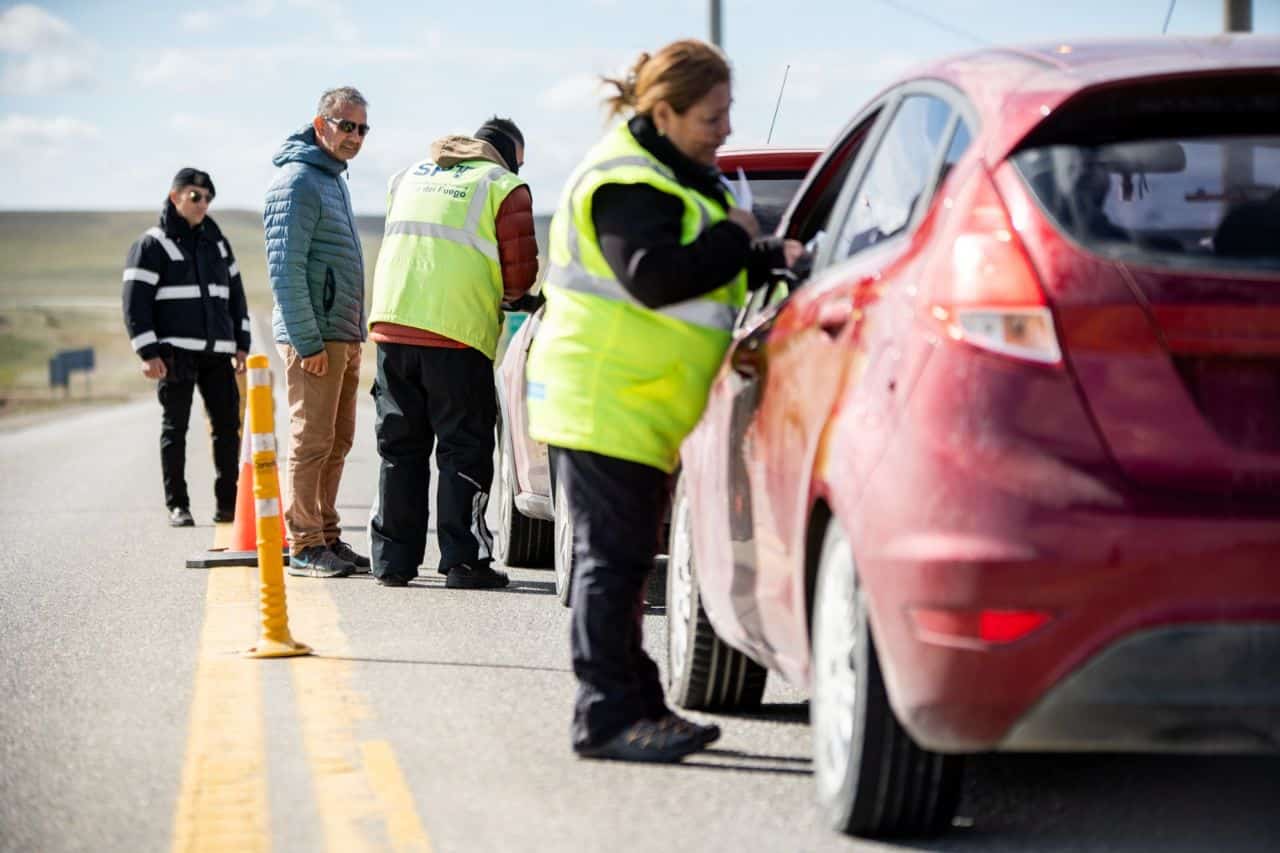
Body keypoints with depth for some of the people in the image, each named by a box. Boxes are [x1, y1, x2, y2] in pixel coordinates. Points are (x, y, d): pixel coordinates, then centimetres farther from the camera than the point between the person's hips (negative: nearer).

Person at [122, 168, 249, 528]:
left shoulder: (216, 242, 17)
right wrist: (148, 352, -13)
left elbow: (235, 294, 21)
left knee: (228, 424, 1)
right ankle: (177, 505, 5)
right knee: (175, 427, 0)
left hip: (216, 351, 5)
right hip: (175, 352, -5)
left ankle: (228, 502, 7)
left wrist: (240, 344, 13)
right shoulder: (152, 244, -1)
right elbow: (135, 302, -6)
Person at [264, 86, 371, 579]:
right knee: (311, 441, -6)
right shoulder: (298, 181, -12)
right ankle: (305, 547, -3)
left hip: (343, 336, 9)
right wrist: (308, 342, -21)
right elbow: (285, 268, -18)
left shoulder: (333, 179, 19)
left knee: (337, 442, 12)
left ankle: (326, 537, 19)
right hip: (315, 338, -9)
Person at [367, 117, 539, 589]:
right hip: (458, 332, -5)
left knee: (400, 445, 12)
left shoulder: (409, 176, 21)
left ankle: (393, 558, 12)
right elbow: (520, 272, 0)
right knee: (463, 448, 2)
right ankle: (463, 560, -1)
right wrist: (507, 296, 21)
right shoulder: (503, 187, 3)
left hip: (391, 321, 5)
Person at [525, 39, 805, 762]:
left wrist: (775, 258, 4)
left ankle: (637, 710, 19)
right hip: (605, 401, -10)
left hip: (642, 403, 10)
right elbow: (655, 277, -29)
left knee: (625, 561, 13)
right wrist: (736, 239, -18)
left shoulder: (678, 173, 17)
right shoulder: (627, 181, -17)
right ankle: (608, 717, -8)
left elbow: (718, 268, 23)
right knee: (613, 559, -10)